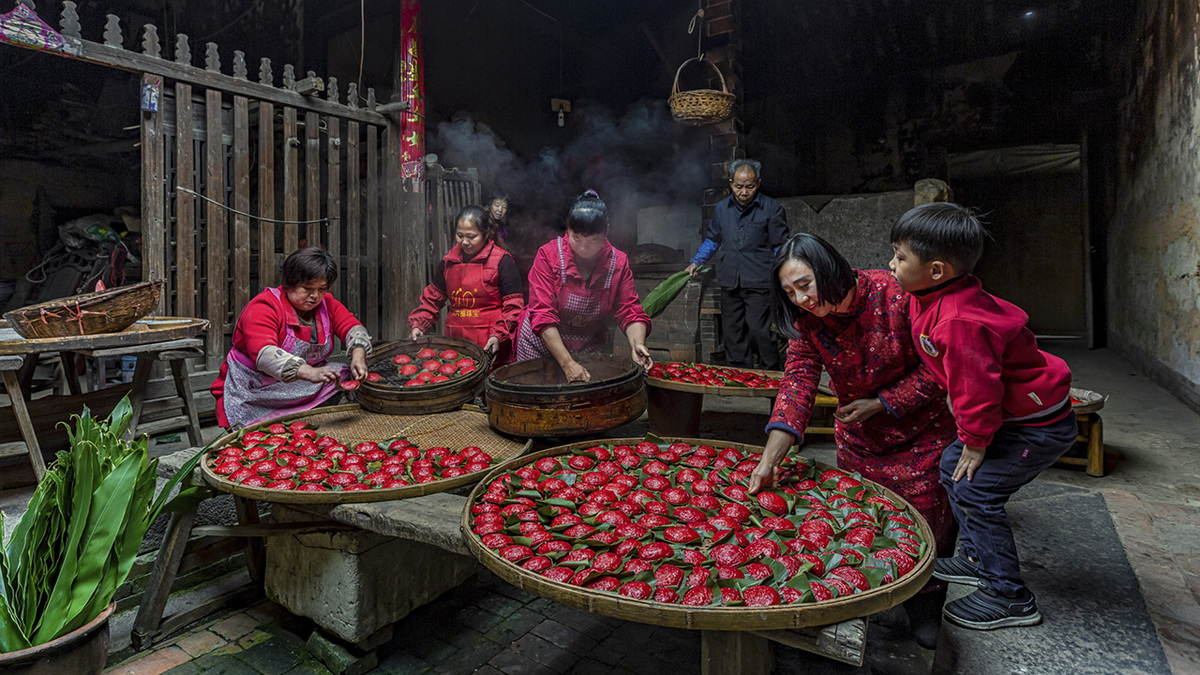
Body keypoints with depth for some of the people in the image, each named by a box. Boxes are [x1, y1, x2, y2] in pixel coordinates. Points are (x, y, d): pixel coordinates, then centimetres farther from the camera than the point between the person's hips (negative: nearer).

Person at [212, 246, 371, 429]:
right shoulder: (263, 308, -19)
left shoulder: (326, 304, 3)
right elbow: (263, 353, -35)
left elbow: (352, 327, -4)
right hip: (255, 396, -6)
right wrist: (310, 373, -52)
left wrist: (358, 355, -30)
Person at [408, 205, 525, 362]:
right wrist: (418, 324, 6)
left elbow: (513, 304, -7)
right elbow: (433, 297, 20)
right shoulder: (448, 262, 13)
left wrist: (499, 335, -17)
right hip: (455, 341, 5)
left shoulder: (501, 261, -4)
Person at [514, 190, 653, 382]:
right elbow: (542, 314, -24)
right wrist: (567, 363, -33)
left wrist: (637, 343, -32)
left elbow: (630, 310, -10)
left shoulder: (618, 262, -10)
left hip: (590, 349, 2)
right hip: (542, 344, -2)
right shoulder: (548, 255, -19)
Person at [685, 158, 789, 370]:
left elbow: (779, 248, 3)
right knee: (732, 331, 8)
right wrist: (696, 261, 12)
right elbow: (712, 240, 24)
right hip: (729, 281, 4)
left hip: (758, 283, -4)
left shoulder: (772, 209, 1)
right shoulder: (721, 208, 11)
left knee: (758, 329, -11)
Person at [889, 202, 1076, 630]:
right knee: (952, 465, 14)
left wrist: (975, 441, -13)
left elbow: (977, 388, -28)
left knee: (975, 488, -11)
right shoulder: (937, 301, -2)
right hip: (1018, 414, 10)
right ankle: (978, 558, 29)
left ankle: (1009, 598, 5)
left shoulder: (959, 323, -34)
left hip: (1040, 426, -10)